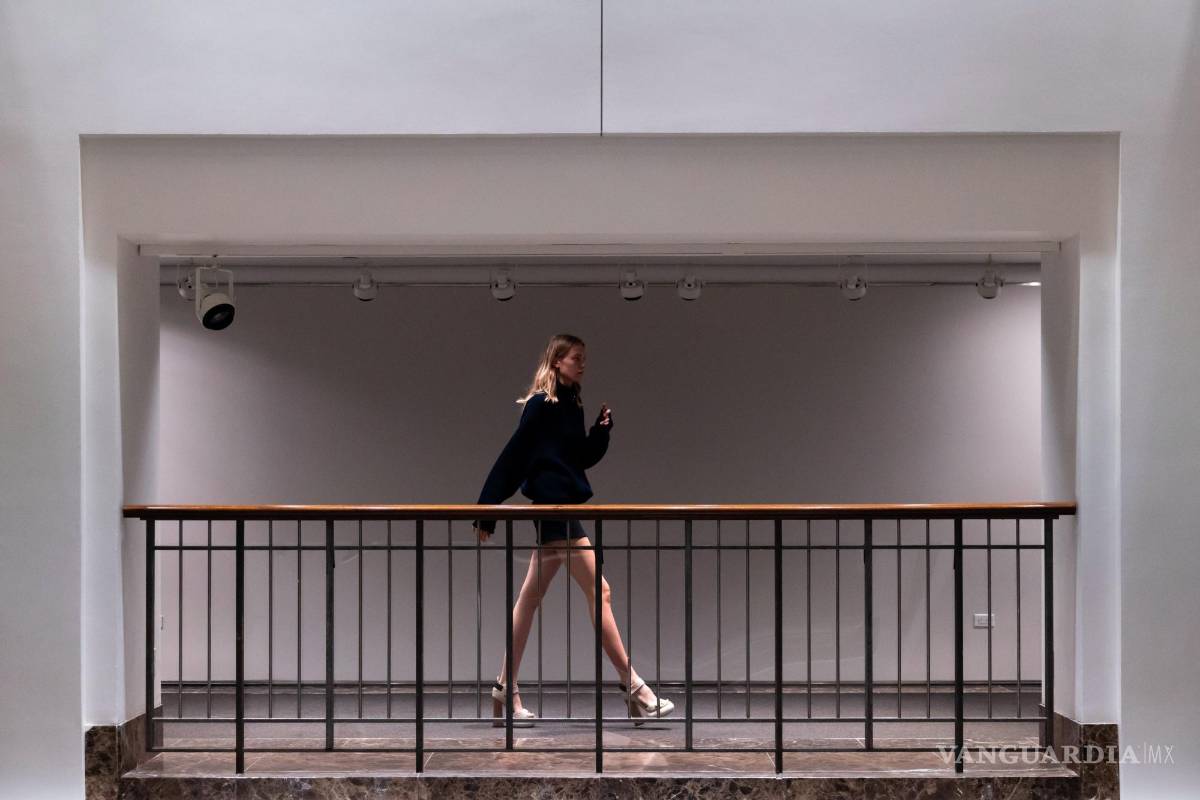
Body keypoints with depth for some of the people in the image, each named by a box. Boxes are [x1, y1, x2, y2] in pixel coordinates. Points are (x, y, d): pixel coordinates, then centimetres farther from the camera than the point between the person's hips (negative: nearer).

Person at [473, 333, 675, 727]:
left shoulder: (571, 405, 14)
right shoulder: (542, 404, -11)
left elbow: (582, 458, 19)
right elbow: (512, 457, -13)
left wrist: (601, 430, 1)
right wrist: (489, 511, -14)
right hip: (553, 506, -9)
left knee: (530, 598, 10)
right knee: (599, 592, -8)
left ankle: (505, 693, 14)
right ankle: (633, 688, -4)